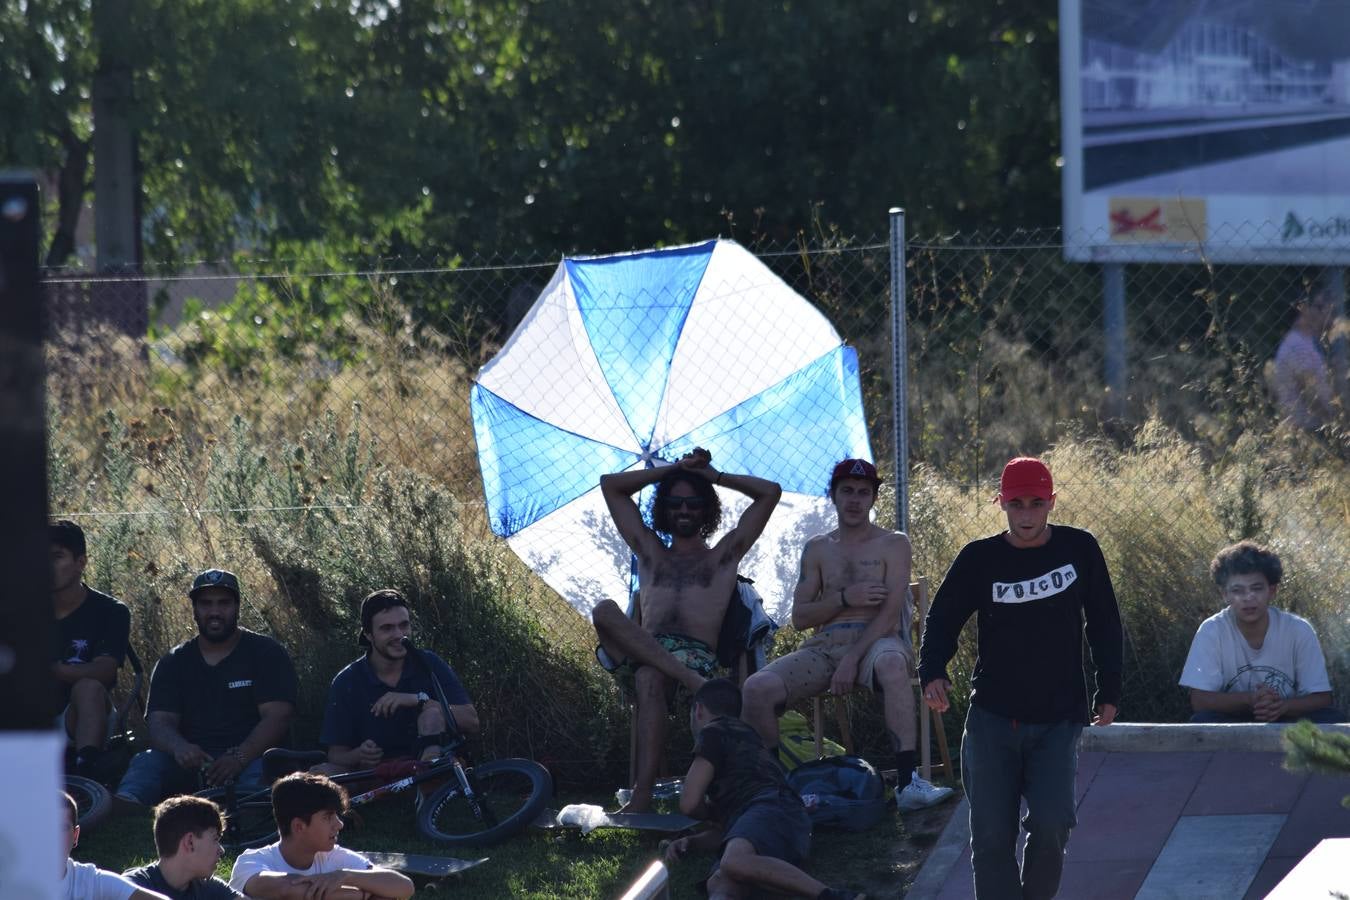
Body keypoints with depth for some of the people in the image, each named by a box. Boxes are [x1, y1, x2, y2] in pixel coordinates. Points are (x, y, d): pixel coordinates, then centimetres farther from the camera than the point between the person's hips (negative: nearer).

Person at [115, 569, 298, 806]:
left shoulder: (266, 653, 8)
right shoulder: (174, 662, 16)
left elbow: (277, 717, -5)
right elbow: (160, 722, 3)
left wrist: (239, 758, -22)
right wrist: (179, 748, -23)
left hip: (248, 757, -2)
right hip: (191, 761, 2)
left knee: (259, 770, -38)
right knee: (147, 762, -27)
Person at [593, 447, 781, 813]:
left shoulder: (723, 555, 26)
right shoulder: (650, 553, 33)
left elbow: (770, 493, 22)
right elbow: (610, 485, 34)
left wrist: (715, 476, 28)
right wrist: (673, 470, 32)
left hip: (697, 656, -3)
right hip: (641, 652, 3)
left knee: (649, 679, -39)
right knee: (604, 611, -30)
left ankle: (642, 792, -50)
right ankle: (690, 682, -44)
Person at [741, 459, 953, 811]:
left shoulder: (893, 545, 7)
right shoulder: (817, 549, 19)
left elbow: (890, 613, -6)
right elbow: (799, 616, 12)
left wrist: (852, 659, -18)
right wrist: (845, 599, -6)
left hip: (875, 642, -4)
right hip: (824, 647, 4)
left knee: (891, 663, -43)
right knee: (758, 687, -25)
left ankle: (908, 783, -47)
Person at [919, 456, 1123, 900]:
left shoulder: (1079, 549, 1)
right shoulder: (978, 559, 0)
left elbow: (1104, 625, 10)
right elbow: (943, 619, 7)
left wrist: (1108, 692, 8)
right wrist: (932, 673, -12)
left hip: (1058, 720, -1)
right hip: (993, 719, 1)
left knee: (1050, 825, -16)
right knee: (992, 837, -2)